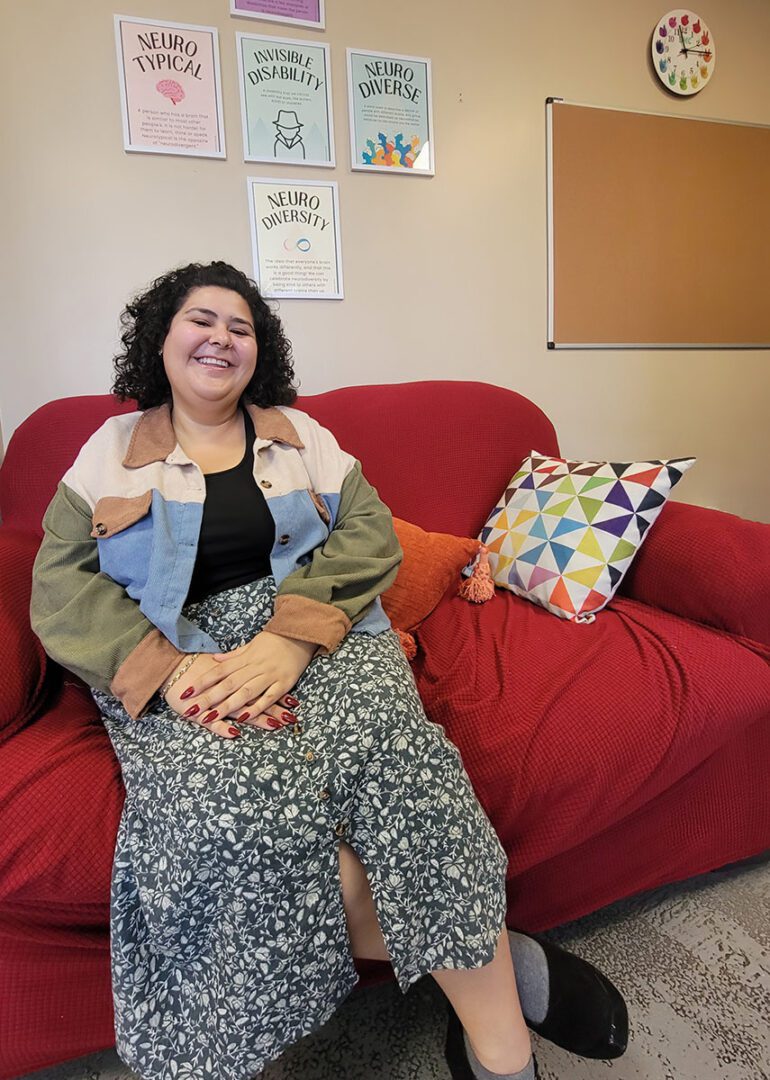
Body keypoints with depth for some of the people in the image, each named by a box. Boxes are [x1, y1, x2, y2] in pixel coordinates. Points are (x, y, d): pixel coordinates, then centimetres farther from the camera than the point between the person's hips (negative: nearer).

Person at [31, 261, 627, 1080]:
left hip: (317, 634, 1)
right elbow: (60, 585, 2)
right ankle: (499, 959, -17)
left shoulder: (301, 436, 14)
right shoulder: (111, 450, 13)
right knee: (239, 797, -32)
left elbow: (371, 537, 0)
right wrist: (169, 668, -17)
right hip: (174, 660, 0)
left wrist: (292, 639, -19)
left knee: (386, 736, -32)